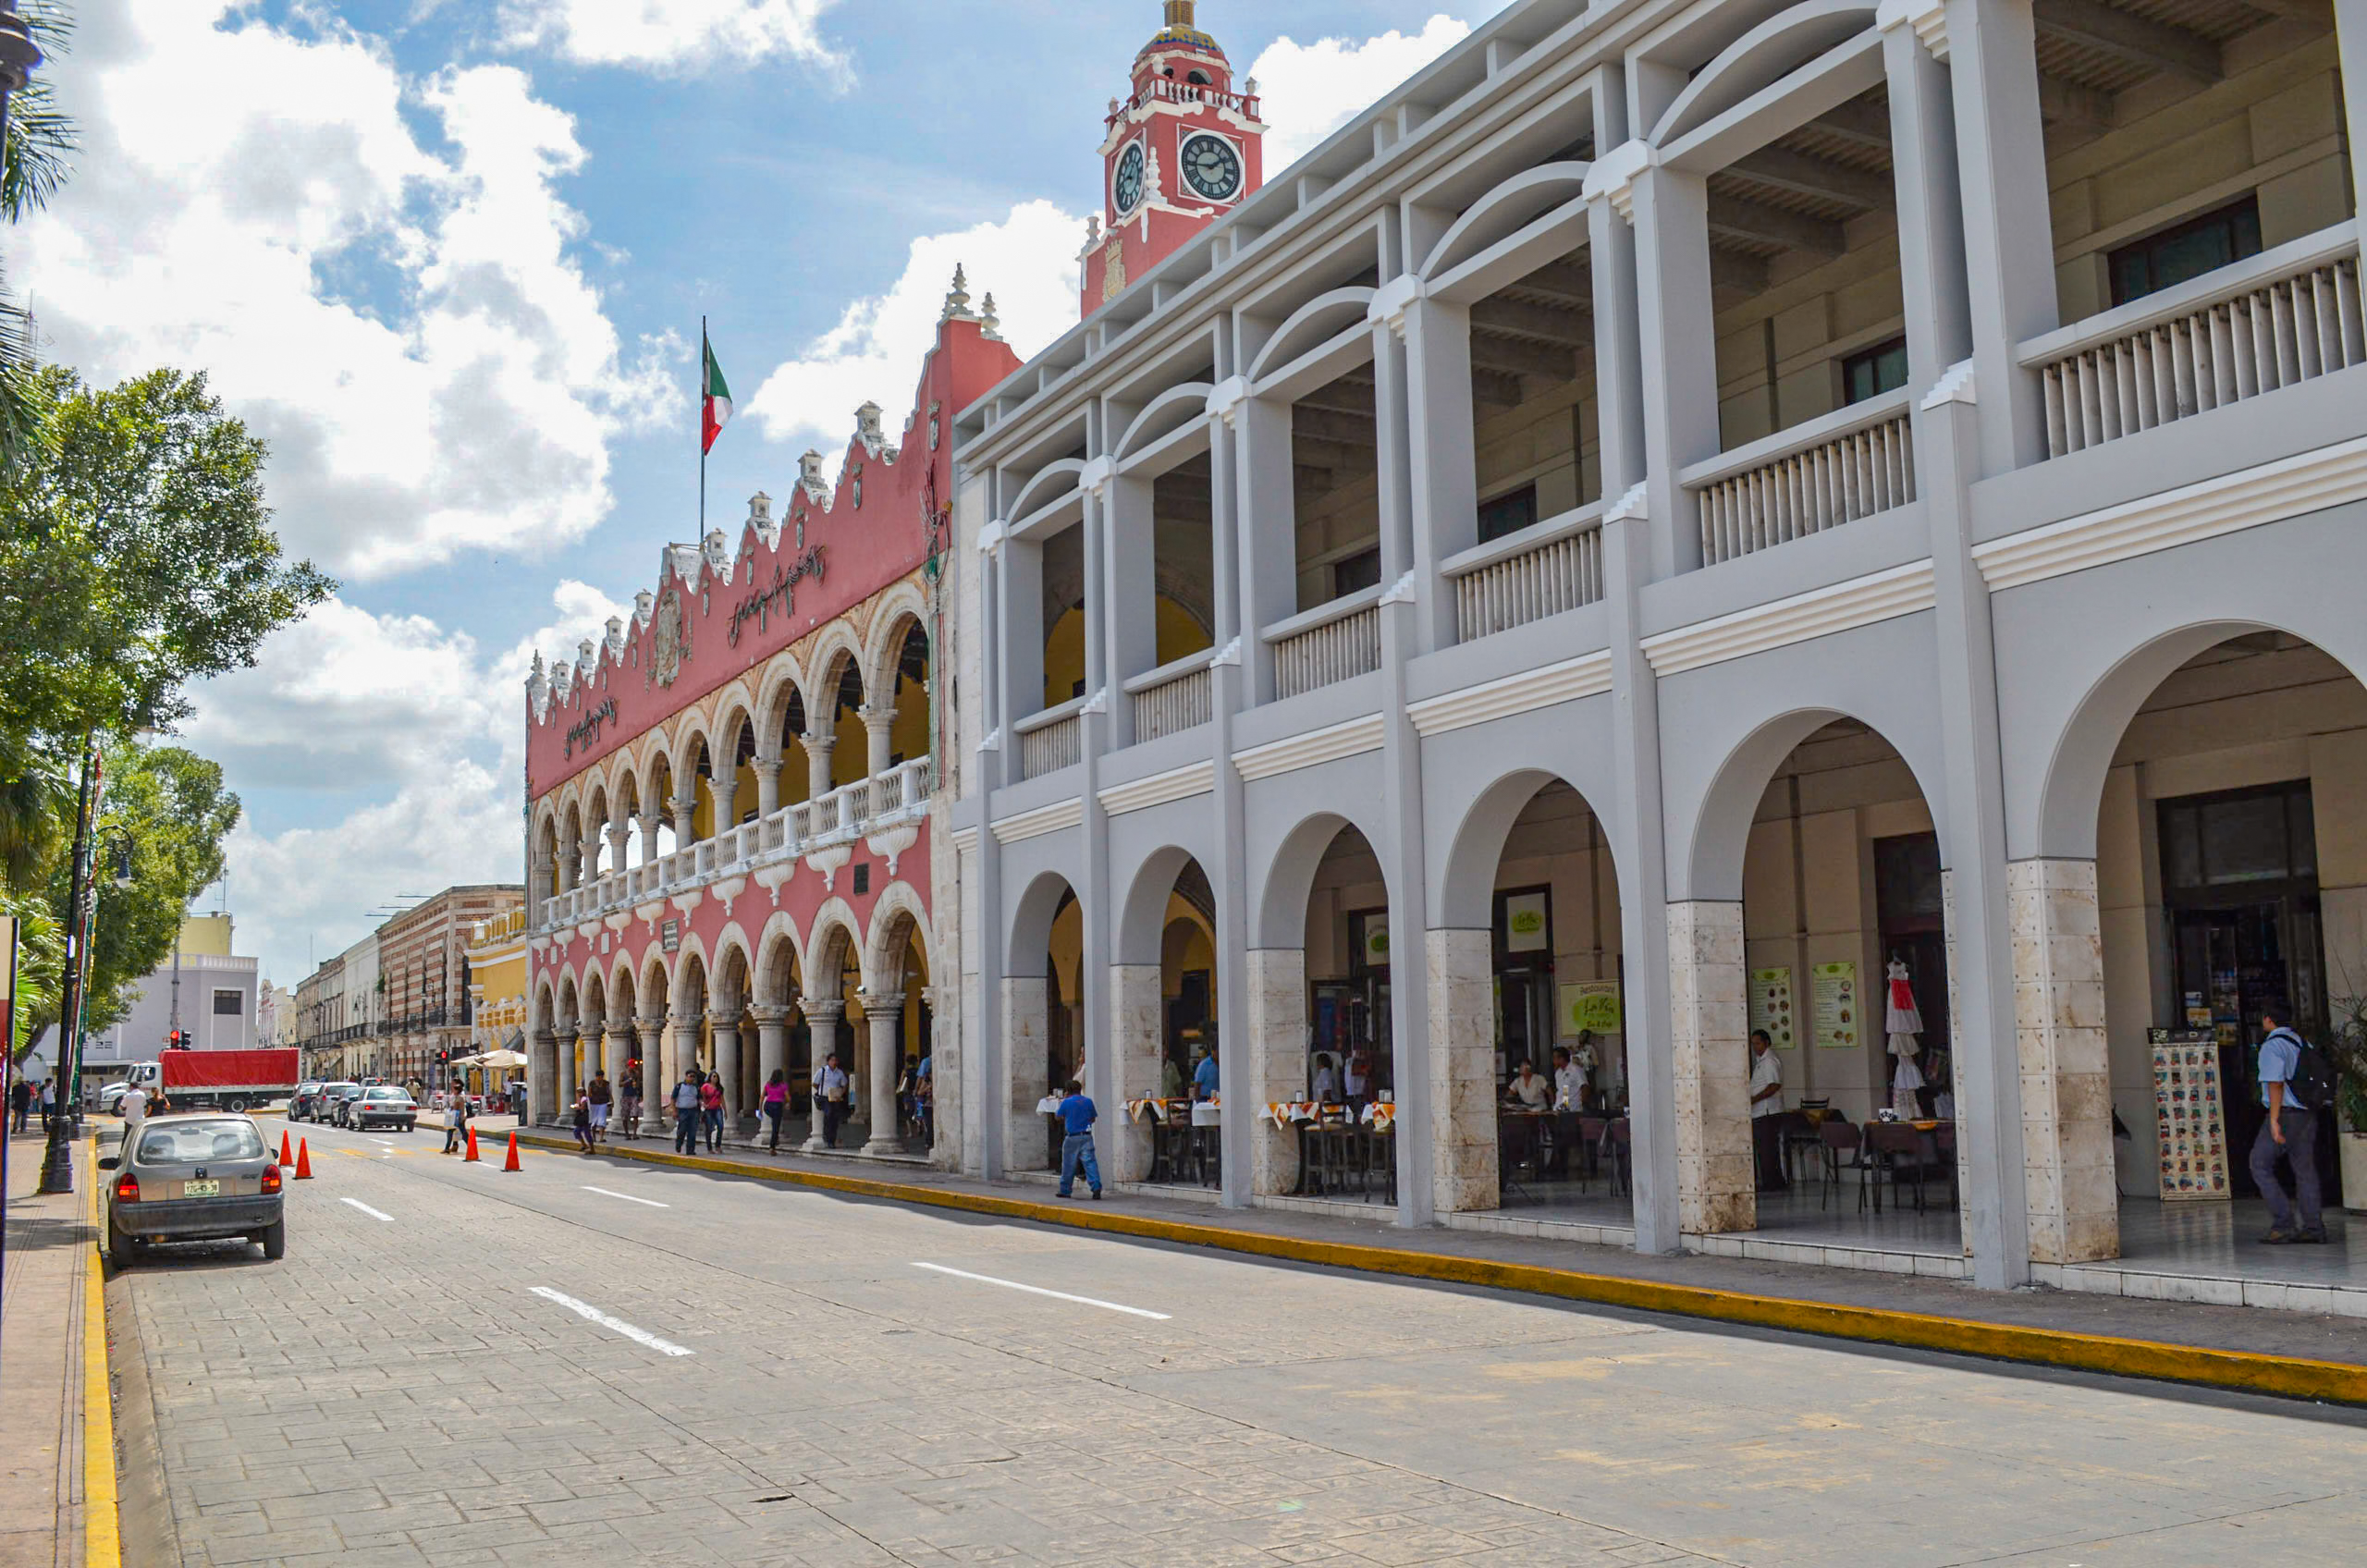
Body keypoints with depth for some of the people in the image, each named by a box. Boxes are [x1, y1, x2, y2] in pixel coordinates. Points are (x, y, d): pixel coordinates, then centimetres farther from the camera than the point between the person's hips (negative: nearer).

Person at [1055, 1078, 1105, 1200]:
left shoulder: (1066, 1102, -6)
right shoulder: (1088, 1102, 2)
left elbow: (1058, 1117, 8)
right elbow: (1093, 1118, 12)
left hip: (1072, 1137, -2)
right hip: (1086, 1136, 2)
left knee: (1069, 1164, 9)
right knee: (1090, 1162, -3)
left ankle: (1065, 1190, 19)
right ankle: (1096, 1187, -18)